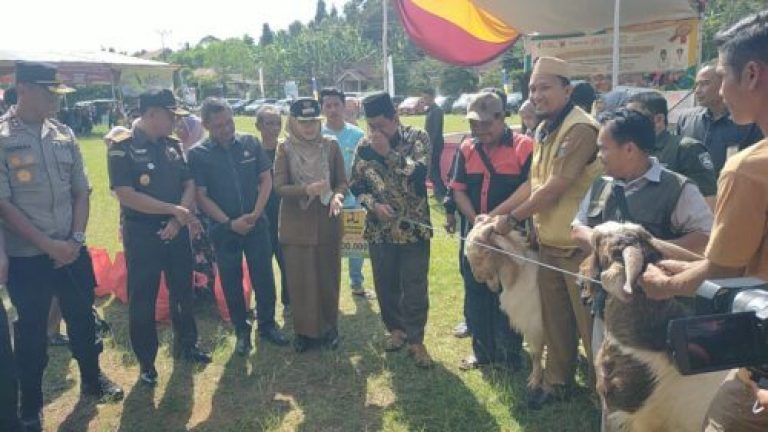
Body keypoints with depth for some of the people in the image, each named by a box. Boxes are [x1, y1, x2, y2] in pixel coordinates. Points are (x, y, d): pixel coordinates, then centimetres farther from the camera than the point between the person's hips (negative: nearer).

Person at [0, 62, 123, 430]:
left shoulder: (64, 135, 3)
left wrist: (76, 239, -4)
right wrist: (48, 245, -16)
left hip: (73, 251, 4)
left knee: (82, 319, 17)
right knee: (31, 332, 10)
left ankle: (92, 379, 39)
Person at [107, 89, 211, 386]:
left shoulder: (172, 146, 6)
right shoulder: (122, 148, -12)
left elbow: (189, 184, 4)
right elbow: (126, 195, -20)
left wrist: (178, 220, -13)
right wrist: (175, 210, -19)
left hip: (177, 231, 6)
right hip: (142, 234, -5)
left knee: (183, 291, 16)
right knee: (142, 300, 5)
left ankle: (186, 345, 35)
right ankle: (146, 362, 20)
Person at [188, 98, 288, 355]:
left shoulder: (250, 143, -1)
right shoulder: (198, 155, -6)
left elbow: (266, 180, 1)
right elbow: (201, 196, -7)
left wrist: (255, 213, -10)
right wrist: (229, 223, -14)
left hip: (256, 224, 1)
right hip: (223, 228, -1)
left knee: (264, 277, 7)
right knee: (231, 282, 9)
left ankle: (267, 325, 24)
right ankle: (242, 331, 24)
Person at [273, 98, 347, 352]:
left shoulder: (331, 146, 1)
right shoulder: (285, 149, -2)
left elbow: (343, 181, 2)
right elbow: (279, 186, -8)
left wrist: (337, 195, -20)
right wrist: (307, 190, -25)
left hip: (327, 222, 1)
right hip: (295, 224, -1)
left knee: (328, 277, 9)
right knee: (299, 280, 5)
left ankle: (329, 328, 25)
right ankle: (304, 331, 19)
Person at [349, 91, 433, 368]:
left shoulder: (417, 138, -7)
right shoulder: (364, 146, 1)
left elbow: (419, 173, -22)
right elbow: (356, 186, 6)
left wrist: (388, 152, -21)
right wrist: (374, 204, -12)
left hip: (414, 226, -3)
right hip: (380, 228, 3)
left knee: (415, 288, 2)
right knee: (385, 284, 13)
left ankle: (415, 339, 18)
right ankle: (396, 328, 34)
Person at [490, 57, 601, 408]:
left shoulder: (580, 129, -19)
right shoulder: (544, 130, 10)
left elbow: (555, 188, -22)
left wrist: (512, 218, -11)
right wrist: (495, 213, 10)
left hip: (579, 245, -8)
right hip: (548, 243, 8)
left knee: (588, 322, 4)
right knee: (554, 319, 19)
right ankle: (558, 383, 35)